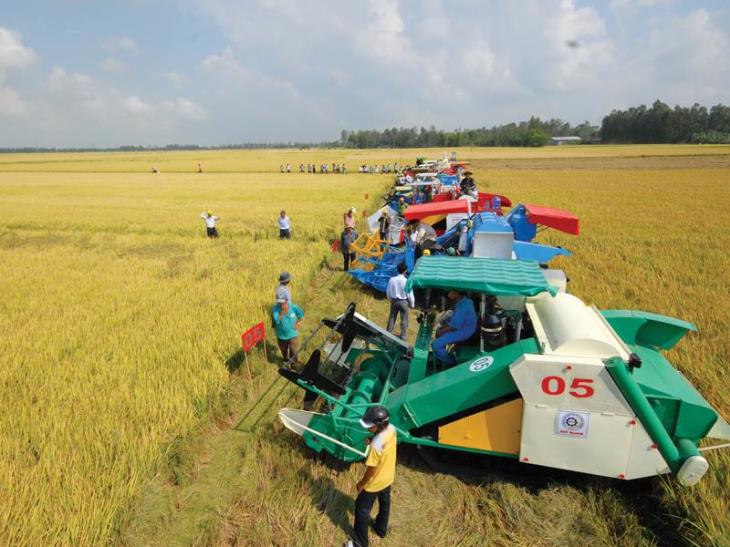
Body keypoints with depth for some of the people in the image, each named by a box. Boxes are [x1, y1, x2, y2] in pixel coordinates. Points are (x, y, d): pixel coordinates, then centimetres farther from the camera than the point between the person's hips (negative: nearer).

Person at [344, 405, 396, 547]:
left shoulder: (376, 445, -42)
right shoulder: (391, 429, -19)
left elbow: (371, 470, -27)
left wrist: (361, 484, -11)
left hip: (375, 482, -7)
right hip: (388, 477, 7)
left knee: (362, 509, 16)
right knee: (384, 503, 31)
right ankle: (381, 529, 56)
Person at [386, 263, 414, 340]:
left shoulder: (392, 279, -12)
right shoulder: (406, 281, -21)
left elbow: (388, 291, 0)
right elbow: (410, 294, -12)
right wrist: (412, 304, 3)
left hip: (394, 301, 3)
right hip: (403, 302, -3)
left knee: (392, 317, 18)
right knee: (404, 319, 13)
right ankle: (403, 336, 22)